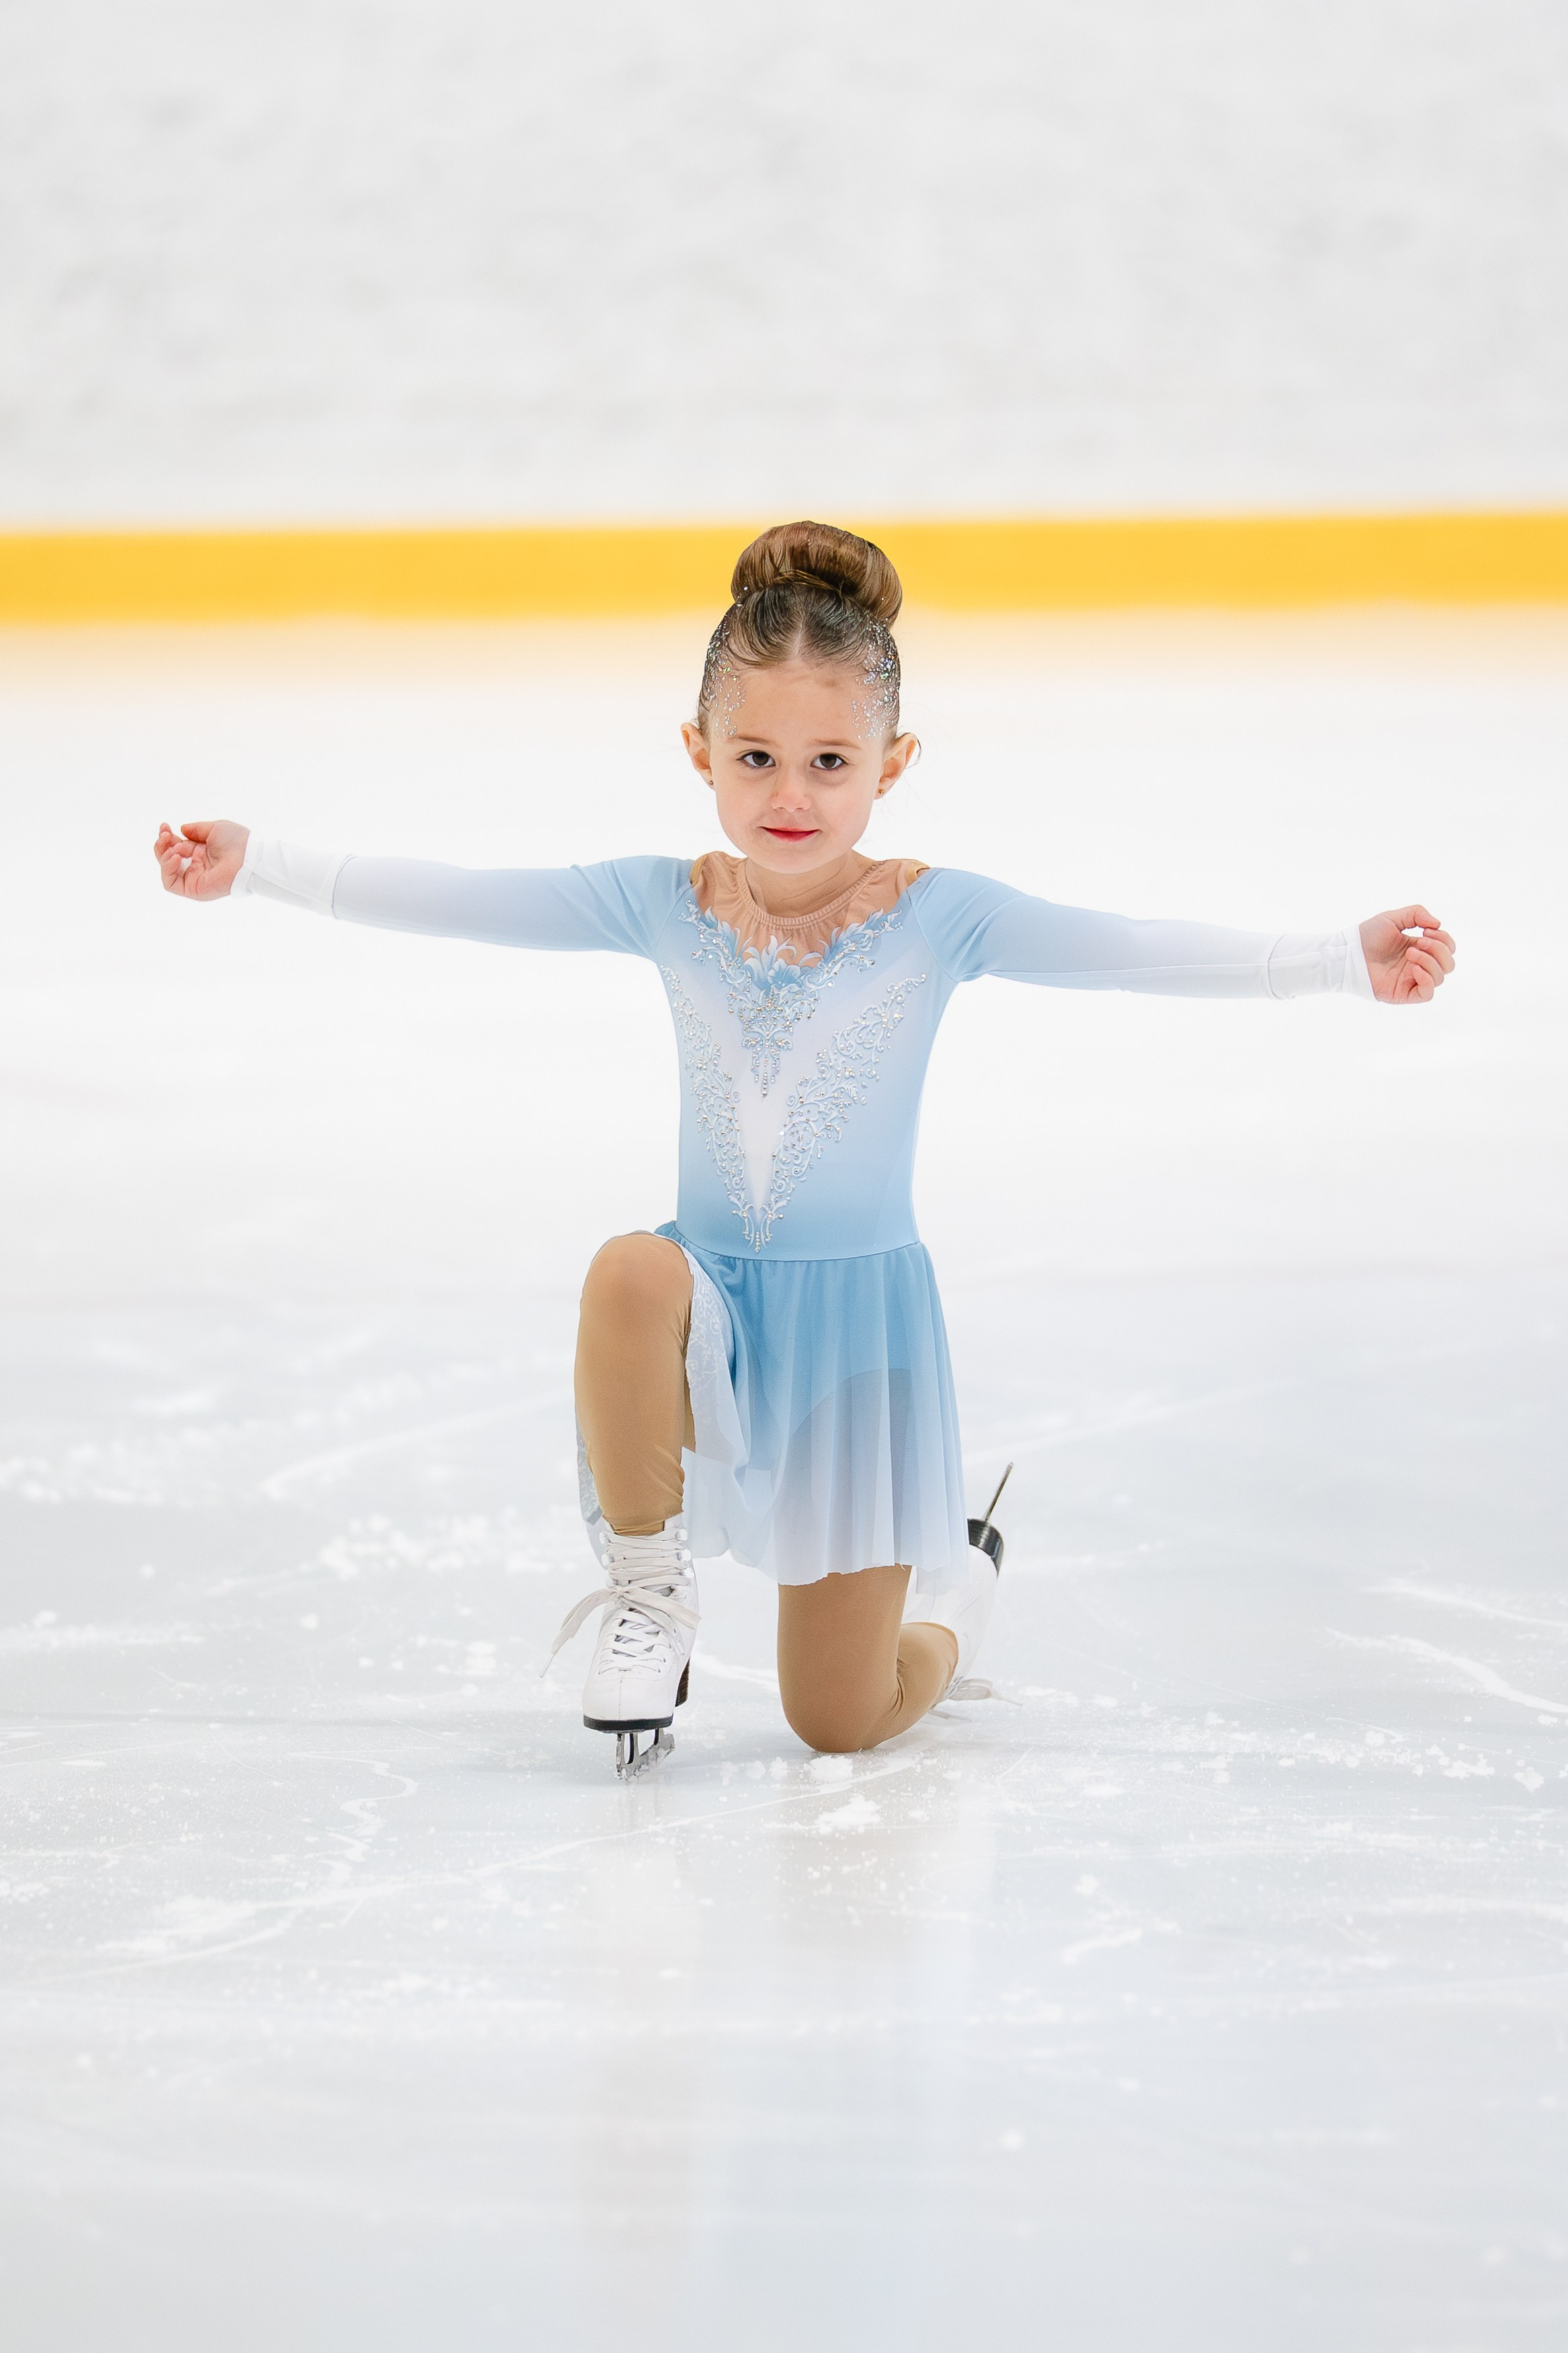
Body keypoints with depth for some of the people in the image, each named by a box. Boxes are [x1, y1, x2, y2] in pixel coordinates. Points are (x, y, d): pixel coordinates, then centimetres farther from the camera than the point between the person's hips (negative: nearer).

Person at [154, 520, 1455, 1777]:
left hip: (859, 1314, -1)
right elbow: (461, 901, -7)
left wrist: (1344, 961, -34)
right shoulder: (665, 905, -5)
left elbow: (1127, 951, -22)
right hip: (714, 1290, 1)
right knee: (630, 1274, -38)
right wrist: (256, 866, -14)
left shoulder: (937, 916, -12)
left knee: (841, 1723, 2)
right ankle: (648, 1593, -13)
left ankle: (955, 1585, 40)